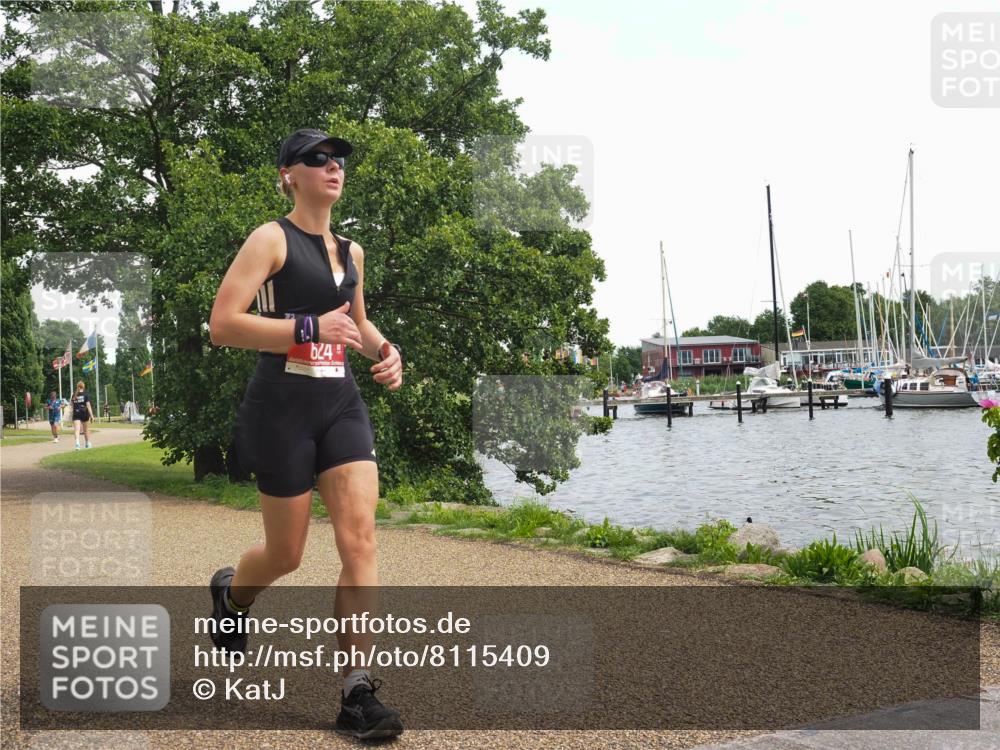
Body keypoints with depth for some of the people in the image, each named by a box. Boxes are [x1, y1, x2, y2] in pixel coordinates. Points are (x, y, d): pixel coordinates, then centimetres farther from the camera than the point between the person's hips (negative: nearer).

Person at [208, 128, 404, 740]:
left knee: (360, 536, -11)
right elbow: (222, 324, -16)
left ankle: (358, 694, -9)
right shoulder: (272, 239, -6)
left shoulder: (352, 251, 15)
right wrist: (309, 329, -23)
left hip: (342, 403, 5)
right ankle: (230, 594, 43)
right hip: (283, 406, -5)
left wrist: (387, 351, 10)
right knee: (287, 554, 6)